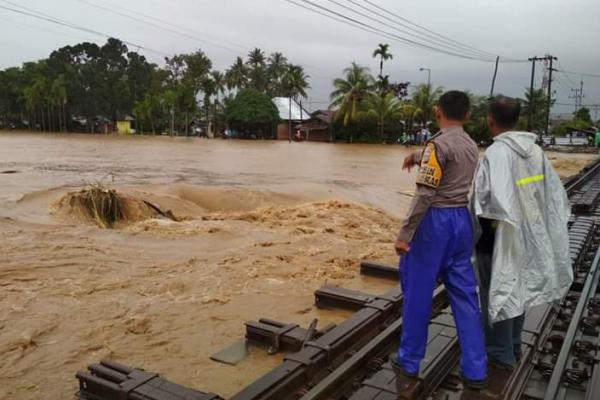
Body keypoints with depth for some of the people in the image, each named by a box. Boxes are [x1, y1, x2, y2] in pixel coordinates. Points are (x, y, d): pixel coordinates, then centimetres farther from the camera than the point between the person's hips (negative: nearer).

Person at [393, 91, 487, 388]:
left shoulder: (439, 144, -13)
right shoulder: (471, 146, 12)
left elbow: (424, 194, -20)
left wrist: (404, 233, -18)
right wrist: (418, 157, 40)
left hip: (436, 221, -7)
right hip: (464, 222, 8)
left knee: (418, 292, 5)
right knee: (465, 295, 10)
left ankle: (409, 360, 18)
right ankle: (475, 370, 15)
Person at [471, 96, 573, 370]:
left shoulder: (496, 153, -22)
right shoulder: (535, 150, 1)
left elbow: (488, 202, -30)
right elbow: (555, 193, 5)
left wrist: (479, 228, -13)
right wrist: (538, 224, 12)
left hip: (498, 238, -7)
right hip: (526, 235, 7)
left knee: (496, 294, 8)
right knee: (516, 290, 21)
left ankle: (501, 354, 21)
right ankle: (513, 346, 37)